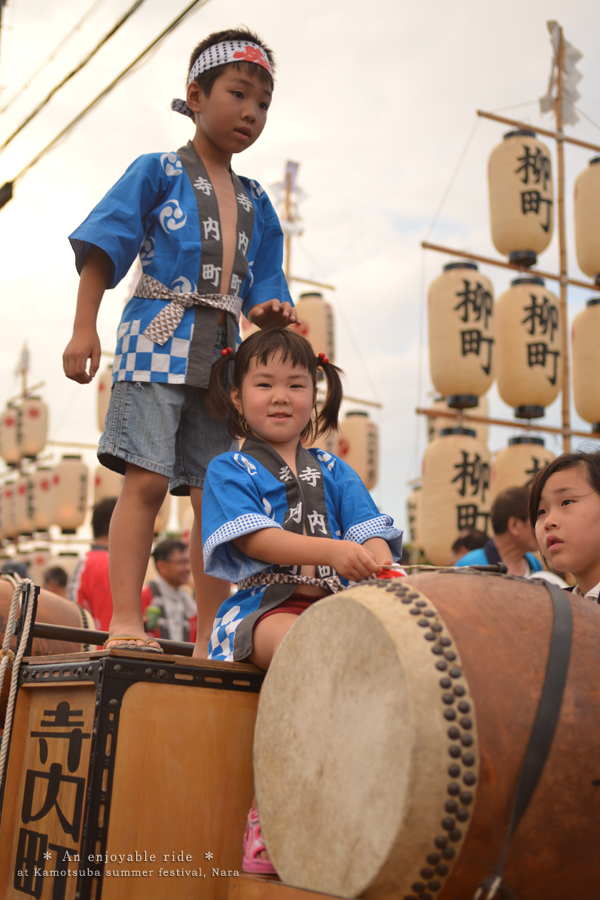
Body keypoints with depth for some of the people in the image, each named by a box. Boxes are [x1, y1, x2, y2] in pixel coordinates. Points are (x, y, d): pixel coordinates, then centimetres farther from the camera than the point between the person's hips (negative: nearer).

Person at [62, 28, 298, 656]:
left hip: (221, 354, 5)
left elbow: (258, 292, 17)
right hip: (159, 338, -5)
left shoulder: (255, 202, 20)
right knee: (146, 480, -13)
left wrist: (271, 312, -6)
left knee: (216, 494, 2)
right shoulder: (158, 171, 6)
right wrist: (84, 328, -10)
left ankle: (209, 638, 7)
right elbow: (103, 246, 0)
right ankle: (125, 623, -9)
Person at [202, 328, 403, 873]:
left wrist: (379, 563, -19)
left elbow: (370, 531, 8)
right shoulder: (229, 471, 10)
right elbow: (253, 538, -8)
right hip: (264, 606, -4)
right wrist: (333, 551, -24)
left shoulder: (334, 473, 22)